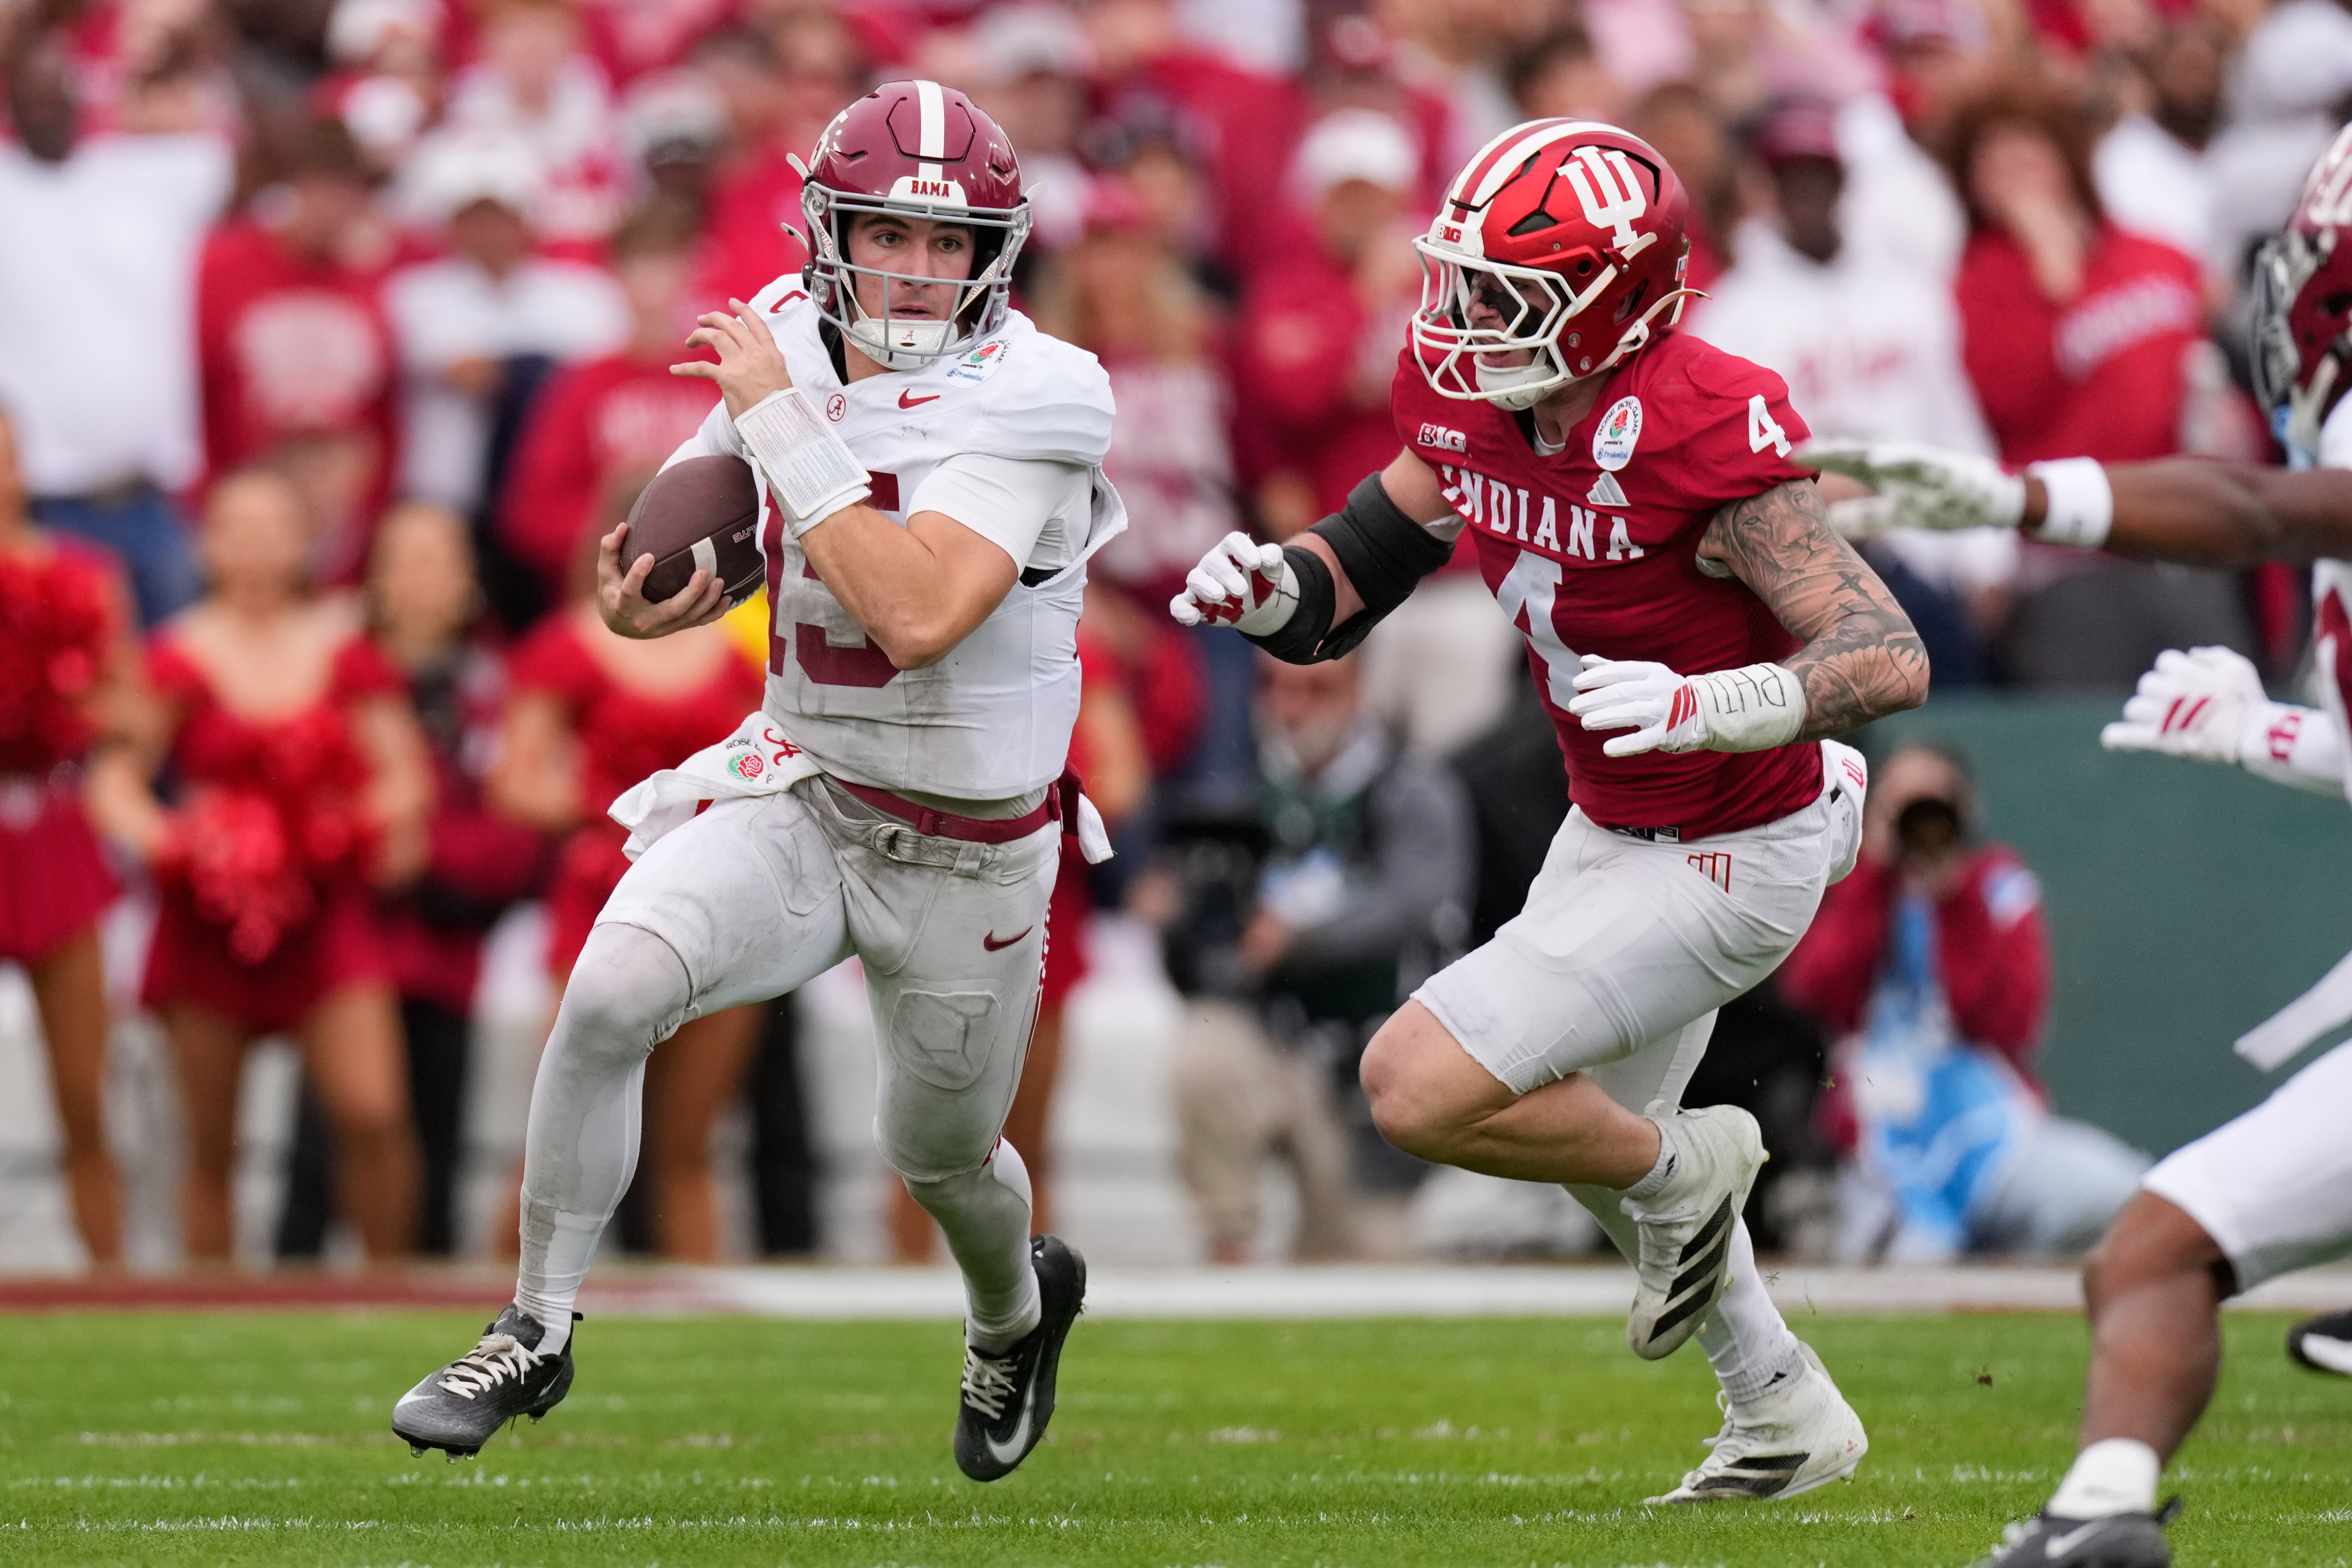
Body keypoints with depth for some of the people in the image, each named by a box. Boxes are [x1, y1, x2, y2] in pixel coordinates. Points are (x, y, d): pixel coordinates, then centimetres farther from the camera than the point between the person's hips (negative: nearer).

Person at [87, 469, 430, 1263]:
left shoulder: (344, 651, 6)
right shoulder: (181, 656, 1)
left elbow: (404, 773, 10)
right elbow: (115, 784, -1)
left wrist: (387, 814, -11)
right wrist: (161, 838, -19)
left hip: (327, 918, 1)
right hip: (211, 925, -1)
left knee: (375, 1115, -15)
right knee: (211, 1145, 2)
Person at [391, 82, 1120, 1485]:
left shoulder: (1019, 407, -24)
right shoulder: (792, 347, -6)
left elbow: (916, 618, -38)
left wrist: (784, 423, -34)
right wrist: (647, 599, -11)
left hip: (968, 856, -3)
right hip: (799, 795, 3)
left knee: (942, 1158, 17)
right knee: (612, 988, -24)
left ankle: (1018, 1306, 54)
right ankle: (538, 1333, -9)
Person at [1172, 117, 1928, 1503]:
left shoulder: (1696, 437, -31)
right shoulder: (1470, 404, -9)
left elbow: (1891, 659, -33)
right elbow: (1370, 557, 7)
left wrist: (1705, 705, -47)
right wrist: (1268, 589, -15)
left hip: (1729, 861, -9)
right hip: (1613, 826, 9)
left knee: (1422, 1088, -17)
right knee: (1591, 1132, 28)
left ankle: (1682, 1175, 11)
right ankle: (1787, 1414, 47)